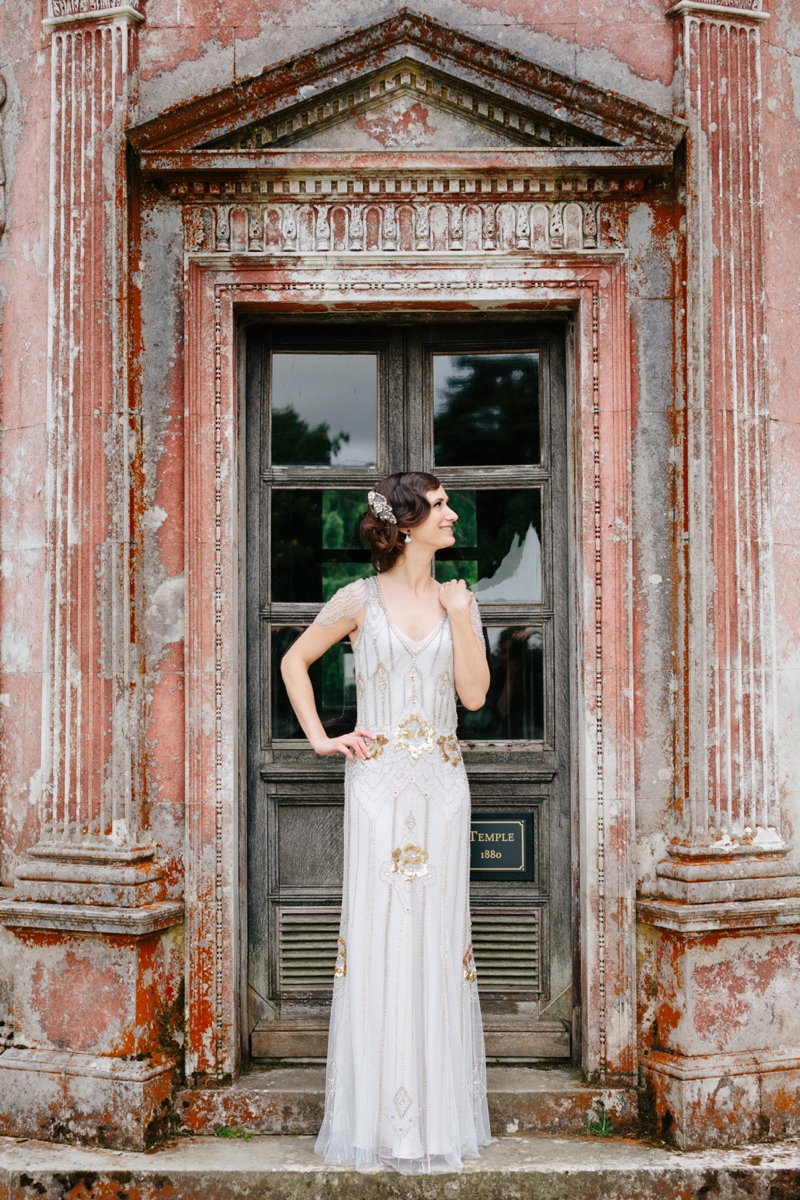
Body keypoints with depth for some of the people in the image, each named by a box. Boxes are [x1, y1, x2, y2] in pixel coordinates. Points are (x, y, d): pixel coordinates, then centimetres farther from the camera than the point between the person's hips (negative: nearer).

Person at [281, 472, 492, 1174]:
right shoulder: (361, 600, 2)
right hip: (377, 782, -2)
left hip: (442, 785, 3)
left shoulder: (459, 600, 10)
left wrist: (460, 615, -5)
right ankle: (377, 1118, 7)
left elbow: (475, 694, 1)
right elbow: (295, 661, 11)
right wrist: (319, 738, 3)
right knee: (375, 933, -3)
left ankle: (438, 1113, 12)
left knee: (438, 936, 3)